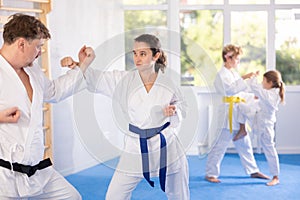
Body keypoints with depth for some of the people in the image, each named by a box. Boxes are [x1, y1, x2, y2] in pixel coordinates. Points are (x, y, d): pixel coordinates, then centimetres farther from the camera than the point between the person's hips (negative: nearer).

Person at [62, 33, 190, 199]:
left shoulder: (166, 83, -8)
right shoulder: (123, 80, -8)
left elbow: (181, 105, 7)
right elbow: (95, 78, -16)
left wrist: (175, 111, -15)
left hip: (166, 147, 0)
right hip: (136, 149, 1)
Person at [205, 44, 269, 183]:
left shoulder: (234, 73, 18)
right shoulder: (222, 74, -10)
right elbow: (230, 89, -26)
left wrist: (253, 97, 15)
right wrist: (243, 78, -29)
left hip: (238, 113, 9)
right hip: (228, 113, -9)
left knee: (244, 144, 16)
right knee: (221, 145, -5)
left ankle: (253, 170, 27)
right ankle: (210, 173, 4)